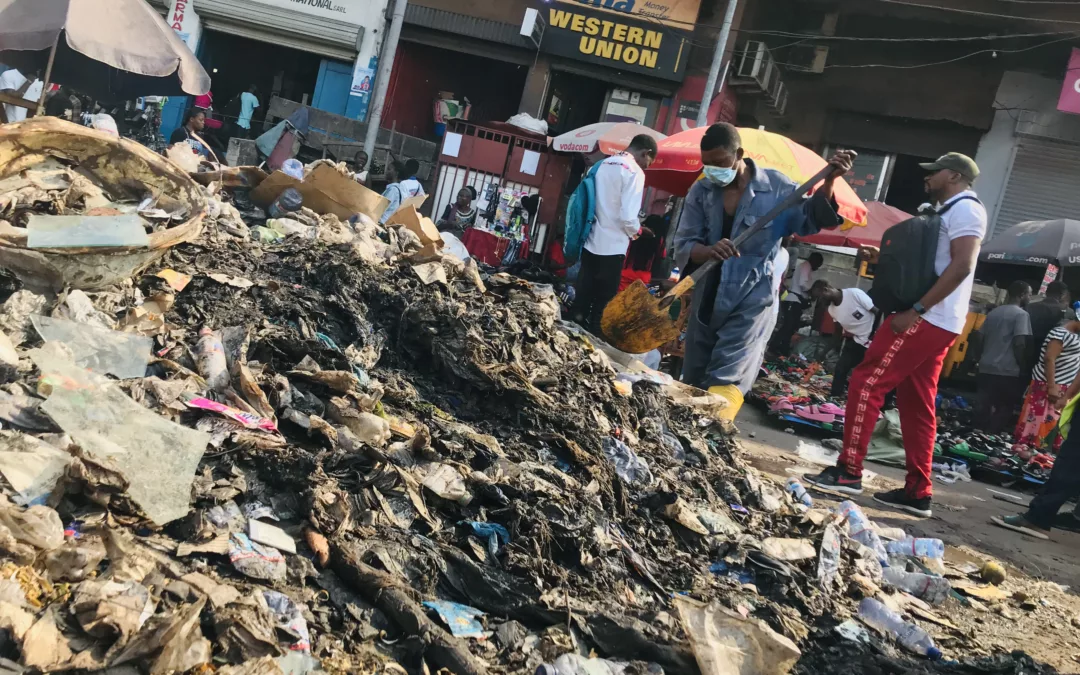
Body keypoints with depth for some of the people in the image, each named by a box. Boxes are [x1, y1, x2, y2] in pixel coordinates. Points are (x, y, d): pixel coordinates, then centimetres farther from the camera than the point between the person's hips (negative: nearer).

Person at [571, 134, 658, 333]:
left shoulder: (603, 164, 9)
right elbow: (628, 217, -20)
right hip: (612, 247, -7)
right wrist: (636, 231, 2)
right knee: (602, 300, 4)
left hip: (590, 242, 7)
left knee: (584, 295, 12)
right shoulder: (635, 172, -12)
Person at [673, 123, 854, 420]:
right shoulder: (700, 191, 0)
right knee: (692, 383, 13)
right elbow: (682, 245, -5)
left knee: (725, 381, -15)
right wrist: (708, 251, -27)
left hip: (752, 300, -4)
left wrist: (829, 181, -16)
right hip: (706, 300, 4)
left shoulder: (776, 185, -3)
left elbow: (809, 220, -1)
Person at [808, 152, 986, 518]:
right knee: (917, 403, 8)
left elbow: (962, 265, -19)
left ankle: (849, 471, -7)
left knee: (867, 382, -10)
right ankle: (918, 491, 9)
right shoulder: (951, 212, 24)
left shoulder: (965, 209, -7)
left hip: (925, 320, -10)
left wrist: (916, 309, -23)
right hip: (937, 323, 10)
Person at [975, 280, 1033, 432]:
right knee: (1004, 409, 1)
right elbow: (1019, 343, -16)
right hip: (1007, 371, -6)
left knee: (983, 408, 7)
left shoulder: (993, 312, 14)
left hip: (986, 368, 6)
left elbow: (980, 338, 15)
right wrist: (1023, 367, -7)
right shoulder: (1021, 314, -7)